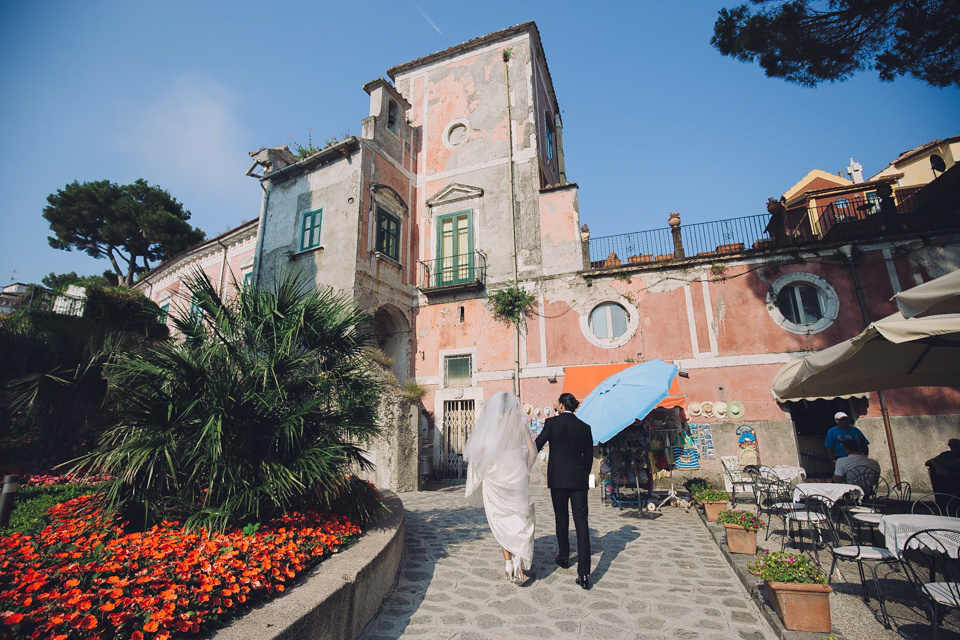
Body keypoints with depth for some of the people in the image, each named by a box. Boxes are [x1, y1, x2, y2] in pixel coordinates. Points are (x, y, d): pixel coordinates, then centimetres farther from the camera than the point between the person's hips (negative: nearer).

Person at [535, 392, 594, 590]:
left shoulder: (552, 422, -7)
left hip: (558, 479, -2)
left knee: (562, 520, 17)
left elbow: (537, 446, -5)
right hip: (579, 480, 2)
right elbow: (589, 456, 8)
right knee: (581, 523, 1)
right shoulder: (585, 427, 3)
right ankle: (584, 573, -3)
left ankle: (563, 557, 34)